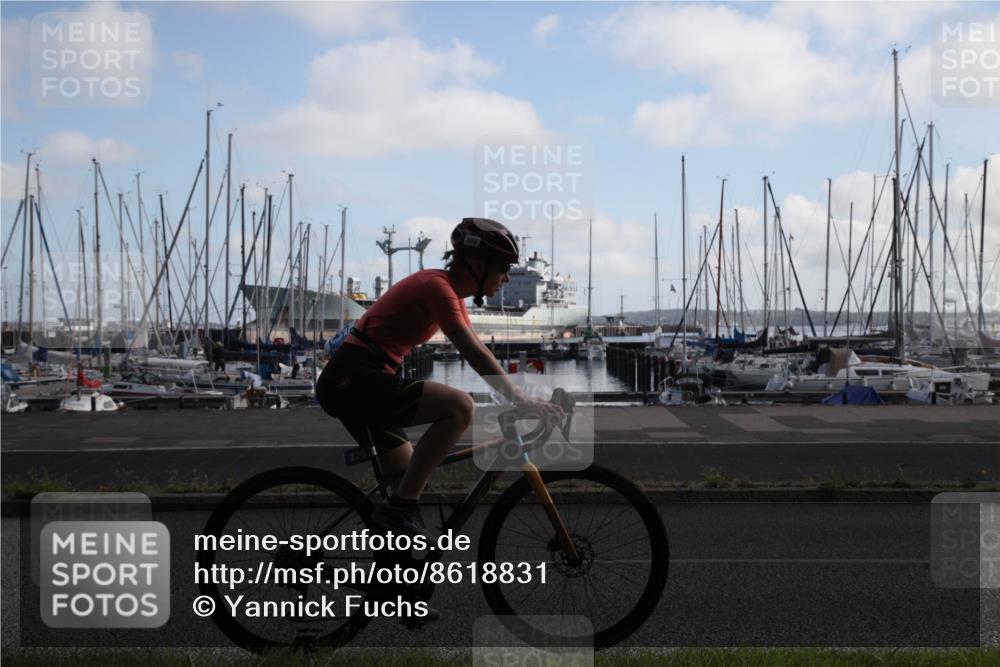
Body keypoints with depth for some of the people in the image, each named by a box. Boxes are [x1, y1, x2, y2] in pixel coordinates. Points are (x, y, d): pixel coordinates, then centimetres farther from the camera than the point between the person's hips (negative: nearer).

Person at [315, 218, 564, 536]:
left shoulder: (450, 292, 15)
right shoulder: (437, 286, -15)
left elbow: (478, 352, 17)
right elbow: (475, 355, -23)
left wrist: (520, 396, 10)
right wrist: (523, 401, -22)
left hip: (351, 383, 11)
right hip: (354, 381, -11)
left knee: (410, 478, 15)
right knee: (459, 407, -23)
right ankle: (400, 508, -17)